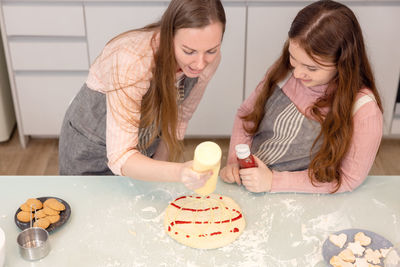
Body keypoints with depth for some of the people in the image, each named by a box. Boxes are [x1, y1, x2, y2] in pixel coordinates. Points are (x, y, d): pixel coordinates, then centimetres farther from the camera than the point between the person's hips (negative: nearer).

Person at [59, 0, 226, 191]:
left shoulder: (209, 59, -22)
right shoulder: (132, 61, -39)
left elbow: (179, 119, -5)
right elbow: (120, 157, -39)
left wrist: (156, 175, -5)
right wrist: (178, 173, -54)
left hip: (146, 149, 4)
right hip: (92, 149, -4)